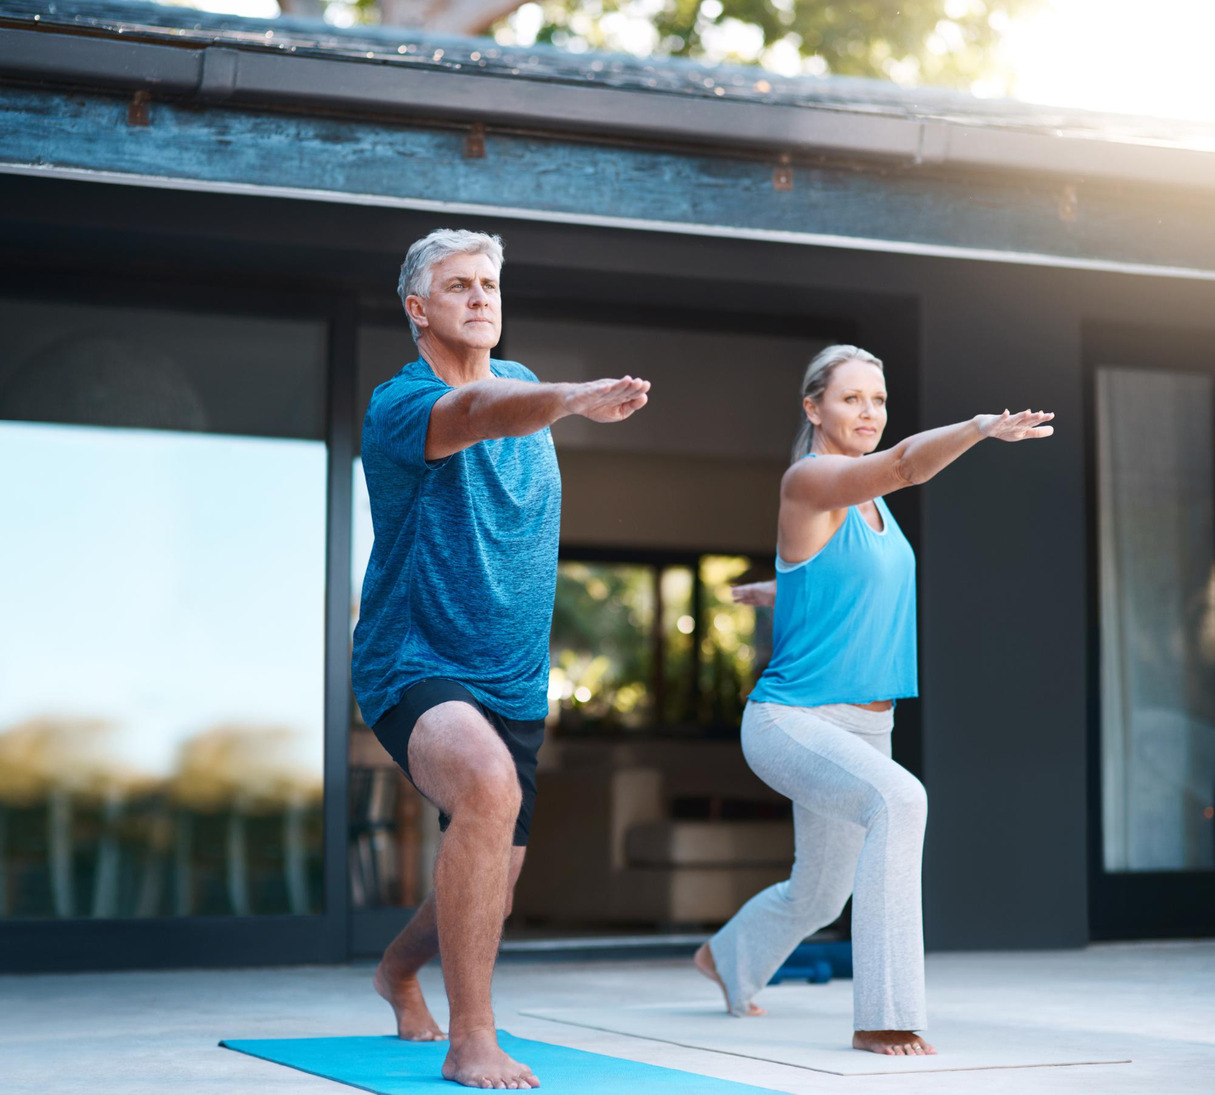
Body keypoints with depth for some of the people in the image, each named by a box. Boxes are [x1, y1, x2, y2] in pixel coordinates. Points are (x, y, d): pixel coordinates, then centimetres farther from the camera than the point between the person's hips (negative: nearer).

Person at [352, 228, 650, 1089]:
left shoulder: (520, 381, 8)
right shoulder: (399, 406, -14)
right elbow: (482, 416, -36)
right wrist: (576, 399, -56)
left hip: (515, 687, 7)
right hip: (415, 670, -7)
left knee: (488, 897, 13)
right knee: (489, 786, -38)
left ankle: (400, 967, 49)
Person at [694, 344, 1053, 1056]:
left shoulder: (869, 499, 10)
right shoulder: (809, 478, -15)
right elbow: (905, 465, -35)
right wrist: (979, 427, -49)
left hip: (864, 726, 9)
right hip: (791, 721, -9)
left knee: (816, 898, 22)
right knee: (899, 800, -35)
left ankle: (728, 959, 53)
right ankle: (883, 1016, -32)